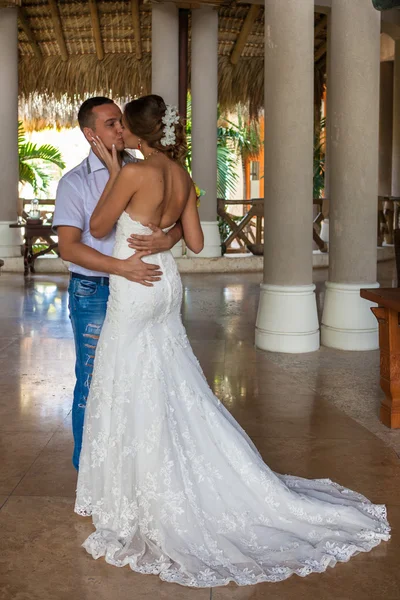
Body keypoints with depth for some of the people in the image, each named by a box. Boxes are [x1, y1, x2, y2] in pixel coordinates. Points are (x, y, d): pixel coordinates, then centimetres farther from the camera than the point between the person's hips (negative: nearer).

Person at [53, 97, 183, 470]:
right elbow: (68, 246, -15)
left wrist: (167, 239, -21)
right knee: (93, 382, 5)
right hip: (93, 292, -4)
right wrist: (122, 267, -26)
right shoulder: (75, 183, -6)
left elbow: (179, 217, 3)